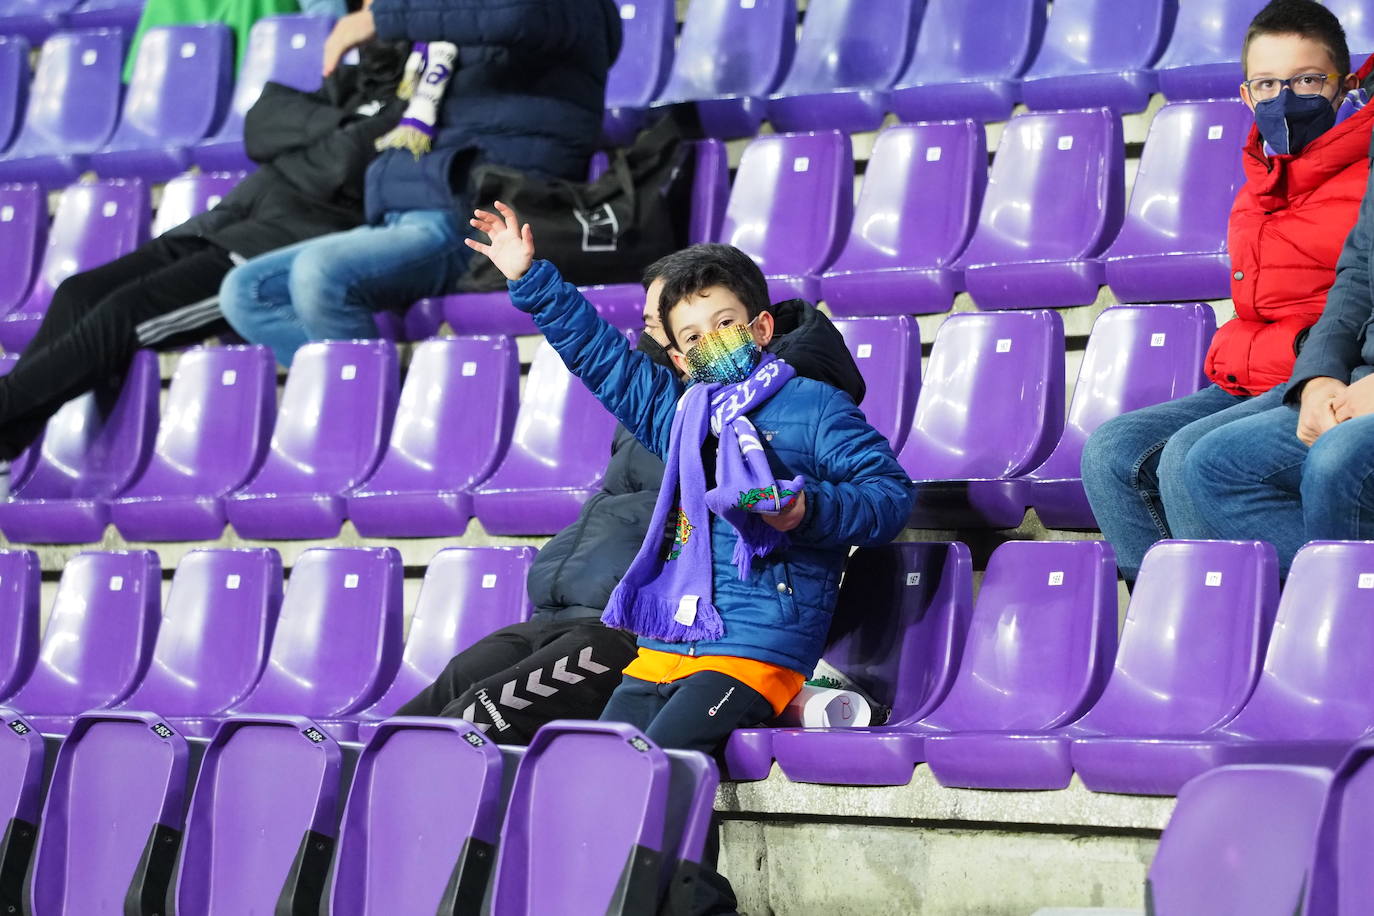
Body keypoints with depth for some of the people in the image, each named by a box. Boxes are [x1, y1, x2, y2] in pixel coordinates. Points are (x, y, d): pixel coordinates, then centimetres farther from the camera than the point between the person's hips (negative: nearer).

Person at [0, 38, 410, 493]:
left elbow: (332, 173, -12)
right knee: (78, 295, -10)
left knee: (124, 314, -23)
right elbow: (261, 126, 7)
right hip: (218, 231, 8)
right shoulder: (349, 84, 24)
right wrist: (337, 126, -6)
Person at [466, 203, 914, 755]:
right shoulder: (678, 414, 22)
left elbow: (892, 492, -2)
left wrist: (811, 510, -19)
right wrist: (529, 280, 32)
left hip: (754, 650, -6)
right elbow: (601, 355, 32)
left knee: (660, 756, -27)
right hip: (662, 650, 6)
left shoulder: (814, 408, 5)